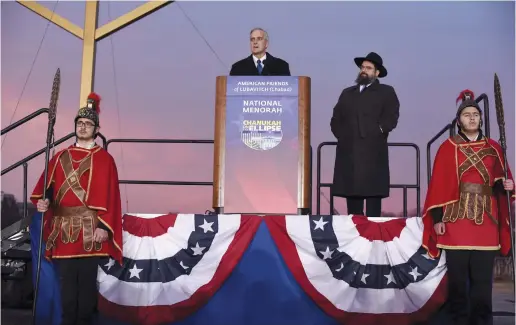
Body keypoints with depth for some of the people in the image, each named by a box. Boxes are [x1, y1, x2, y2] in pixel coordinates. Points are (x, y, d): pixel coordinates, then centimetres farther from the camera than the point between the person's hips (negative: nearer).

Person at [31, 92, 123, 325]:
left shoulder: (104, 159, 2)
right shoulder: (61, 157, 15)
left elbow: (110, 196, -5)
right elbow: (46, 187, 11)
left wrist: (104, 226, -14)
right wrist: (41, 201, -11)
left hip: (90, 230, -4)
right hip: (63, 229, 4)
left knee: (87, 280, -1)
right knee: (66, 280, 8)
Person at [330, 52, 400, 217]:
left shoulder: (386, 92, 11)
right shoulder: (347, 93, 23)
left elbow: (391, 118, -2)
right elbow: (335, 119, 18)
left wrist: (373, 133, -11)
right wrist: (343, 135, 2)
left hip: (373, 153, -4)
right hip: (348, 152, 4)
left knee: (373, 195, -6)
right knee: (352, 196, 2)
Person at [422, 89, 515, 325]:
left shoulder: (493, 148, 11)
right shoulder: (448, 148, 2)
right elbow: (438, 184, -2)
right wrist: (437, 218, -8)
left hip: (486, 222, 3)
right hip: (456, 220, -2)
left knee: (483, 277, 4)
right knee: (458, 276, 1)